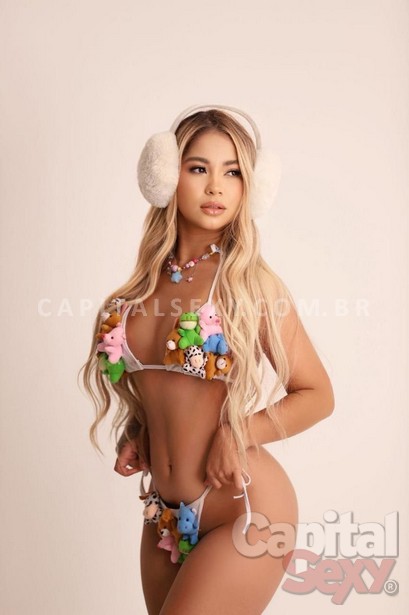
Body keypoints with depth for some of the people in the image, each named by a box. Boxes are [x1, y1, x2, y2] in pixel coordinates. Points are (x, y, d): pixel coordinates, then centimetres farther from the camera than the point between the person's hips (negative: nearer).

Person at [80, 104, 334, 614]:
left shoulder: (251, 283, -10)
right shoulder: (145, 283, 3)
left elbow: (317, 395, -4)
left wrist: (236, 434, -15)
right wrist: (137, 432, 2)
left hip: (243, 512, -5)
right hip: (164, 514, 5)